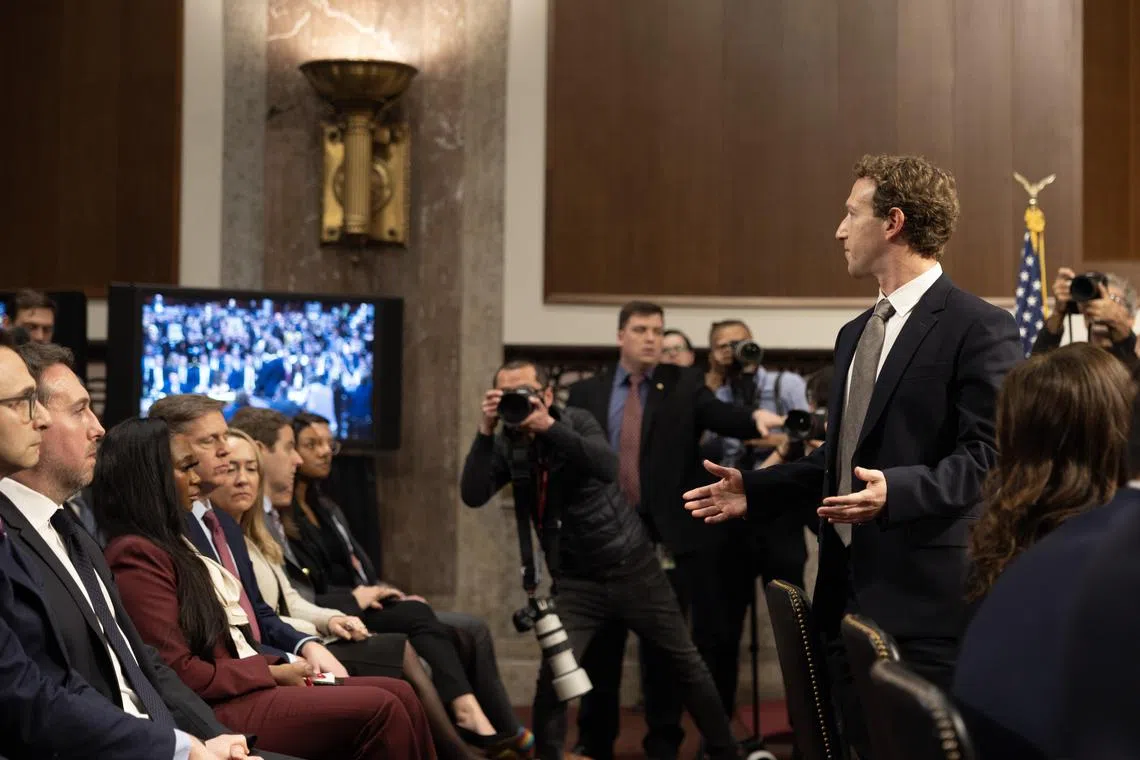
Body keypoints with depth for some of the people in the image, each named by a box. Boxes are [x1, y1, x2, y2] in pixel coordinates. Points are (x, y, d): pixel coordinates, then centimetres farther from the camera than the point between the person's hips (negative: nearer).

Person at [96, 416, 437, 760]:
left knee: (400, 695, -3)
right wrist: (272, 672, -8)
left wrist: (278, 667, 1)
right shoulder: (136, 555, -12)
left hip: (245, 686, 9)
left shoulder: (169, 542, 18)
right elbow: (181, 674, -17)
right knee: (381, 710, -19)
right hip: (219, 709, -9)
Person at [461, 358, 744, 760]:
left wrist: (549, 427, -32)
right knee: (553, 673, -17)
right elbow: (473, 496, -17)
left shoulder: (577, 420, -7)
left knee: (685, 662, 8)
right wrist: (485, 430, -24)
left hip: (634, 567, -1)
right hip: (576, 581, 1)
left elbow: (608, 467, -26)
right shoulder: (505, 447, -2)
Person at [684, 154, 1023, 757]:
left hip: (924, 595, -8)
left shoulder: (980, 328, -9)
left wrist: (897, 490, -29)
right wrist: (754, 490, 13)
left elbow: (987, 458, -16)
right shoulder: (855, 334, 18)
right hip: (848, 592, 8)